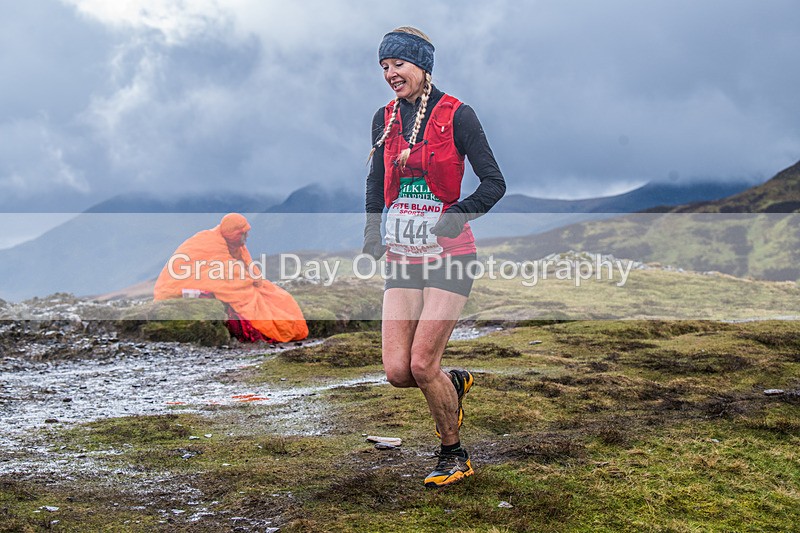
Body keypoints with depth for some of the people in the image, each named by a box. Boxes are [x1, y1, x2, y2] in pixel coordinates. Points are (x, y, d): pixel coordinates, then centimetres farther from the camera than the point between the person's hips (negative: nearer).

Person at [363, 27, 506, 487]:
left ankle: (455, 456, 14)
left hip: (449, 257, -5)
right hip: (402, 258, 5)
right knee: (397, 371, -4)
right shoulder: (385, 119, 10)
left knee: (423, 366, -9)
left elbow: (495, 184, -6)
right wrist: (373, 235, 11)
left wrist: (453, 220, -17)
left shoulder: (456, 115, -6)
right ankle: (455, 383, 30)